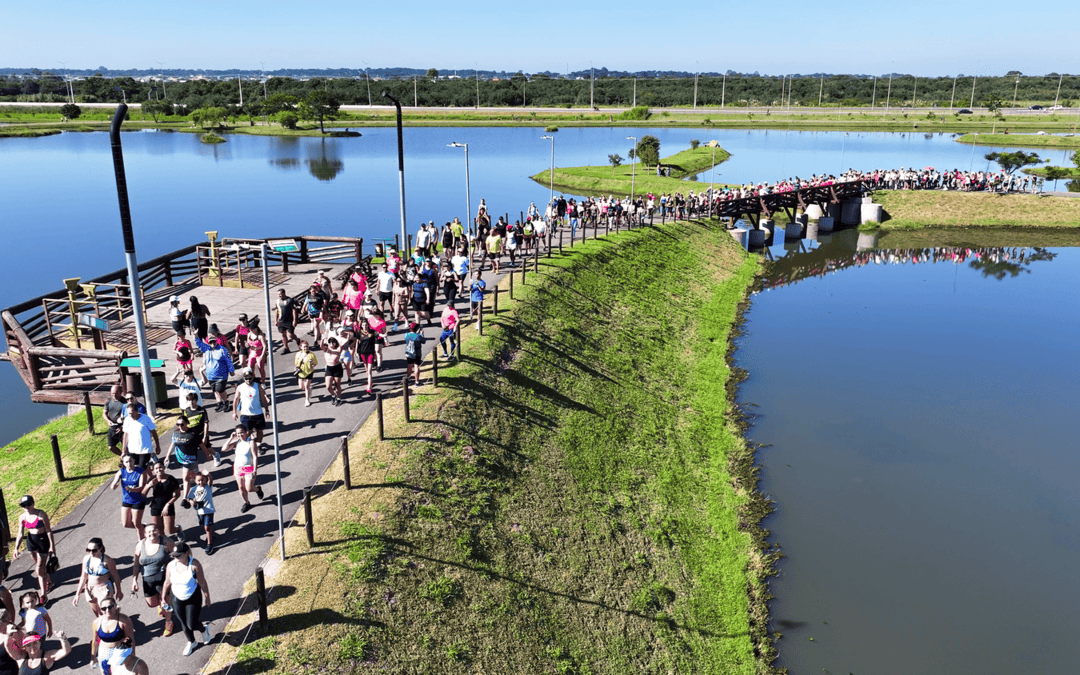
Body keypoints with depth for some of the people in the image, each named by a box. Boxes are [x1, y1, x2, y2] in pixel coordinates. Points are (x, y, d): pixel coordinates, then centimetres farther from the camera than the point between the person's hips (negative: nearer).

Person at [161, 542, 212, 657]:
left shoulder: (194, 564, -22)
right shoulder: (170, 566, -12)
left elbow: (202, 582, -13)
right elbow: (167, 583, 3)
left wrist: (207, 597, -5)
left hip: (193, 599, -4)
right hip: (177, 600, 4)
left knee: (191, 625, 0)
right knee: (183, 624, 16)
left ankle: (204, 630, 35)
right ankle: (191, 642, 44)